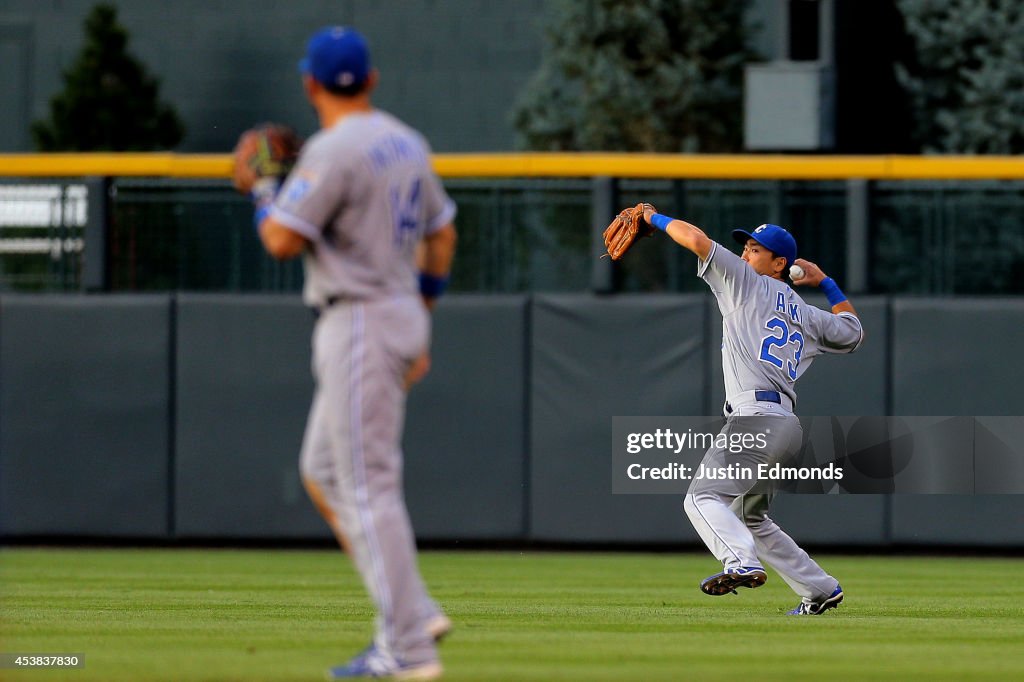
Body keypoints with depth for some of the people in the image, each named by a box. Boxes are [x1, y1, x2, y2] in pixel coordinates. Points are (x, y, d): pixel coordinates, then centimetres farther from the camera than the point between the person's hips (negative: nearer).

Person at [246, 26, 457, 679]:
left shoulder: (334, 150, -16)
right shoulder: (408, 143, 12)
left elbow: (283, 240, -20)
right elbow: (441, 234, 20)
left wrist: (263, 196, 1)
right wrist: (421, 322, 26)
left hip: (359, 324, -9)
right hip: (403, 319, 9)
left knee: (368, 487, -9)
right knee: (324, 471, 17)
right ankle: (410, 614, 11)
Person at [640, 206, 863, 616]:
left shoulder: (748, 284, 4)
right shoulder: (804, 314, 23)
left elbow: (697, 240, -4)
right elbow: (853, 332, 40)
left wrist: (655, 219, 13)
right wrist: (827, 284, 42)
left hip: (757, 416, -9)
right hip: (787, 424, 9)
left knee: (703, 496, -21)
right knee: (751, 517, 22)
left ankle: (742, 563, -44)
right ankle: (820, 589, 22)